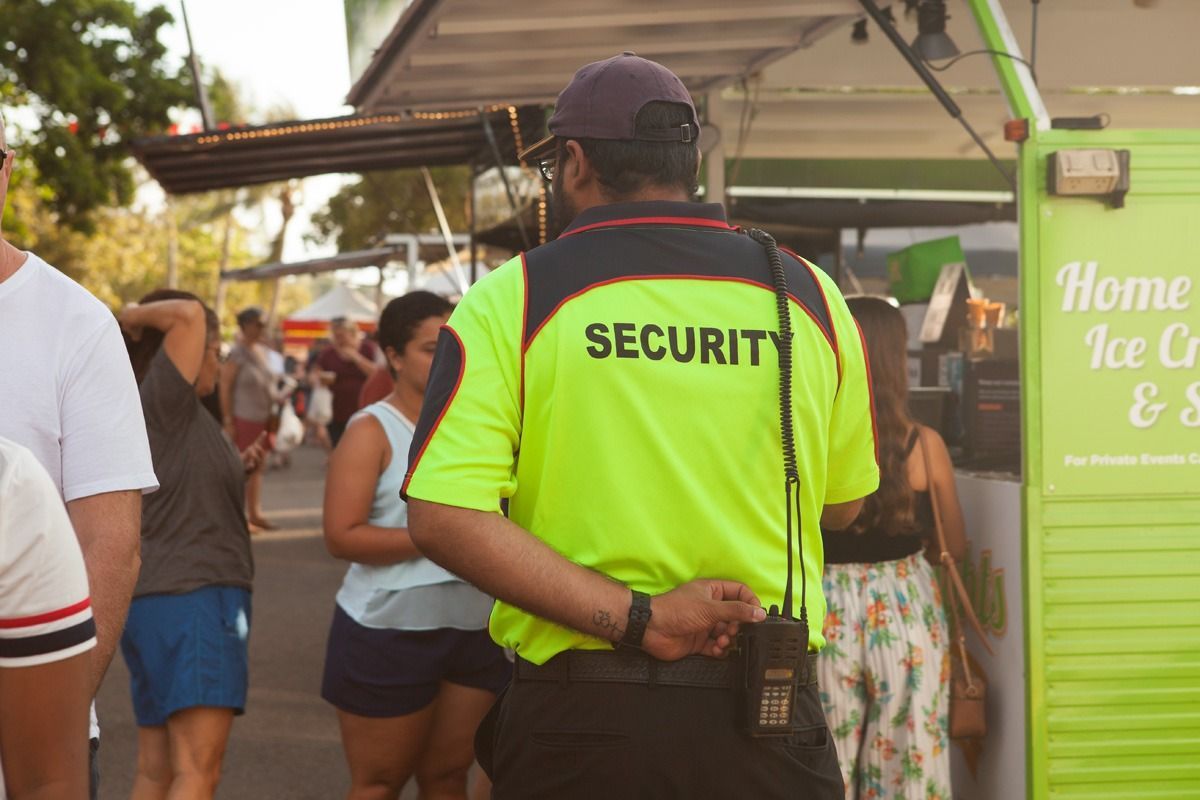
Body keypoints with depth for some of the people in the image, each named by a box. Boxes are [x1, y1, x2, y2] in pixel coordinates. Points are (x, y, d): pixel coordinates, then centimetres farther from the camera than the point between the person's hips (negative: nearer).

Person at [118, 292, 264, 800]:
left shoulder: (135, 413, 17)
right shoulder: (165, 401, -9)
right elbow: (188, 316, -24)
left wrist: (238, 468, 18)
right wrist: (136, 316, -7)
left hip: (147, 599, 10)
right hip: (195, 593, -10)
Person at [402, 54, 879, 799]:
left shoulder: (512, 298, -5)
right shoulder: (806, 292, 2)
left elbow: (443, 517, -16)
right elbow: (843, 504, 12)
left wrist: (636, 618, -17)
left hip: (582, 715, -1)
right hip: (768, 711, 2)